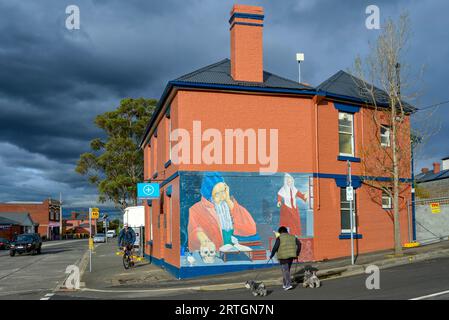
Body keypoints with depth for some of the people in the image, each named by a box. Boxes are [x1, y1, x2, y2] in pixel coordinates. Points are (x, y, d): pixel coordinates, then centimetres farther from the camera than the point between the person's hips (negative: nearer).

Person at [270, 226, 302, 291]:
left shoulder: (279, 238, -3)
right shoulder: (292, 237, 12)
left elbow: (275, 247, -11)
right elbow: (299, 244, 4)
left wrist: (272, 255, 0)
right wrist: (297, 253, 9)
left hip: (283, 256, -5)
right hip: (291, 256, 5)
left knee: (285, 270, -3)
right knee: (287, 270, 16)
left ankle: (288, 284, -13)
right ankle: (285, 284, 23)